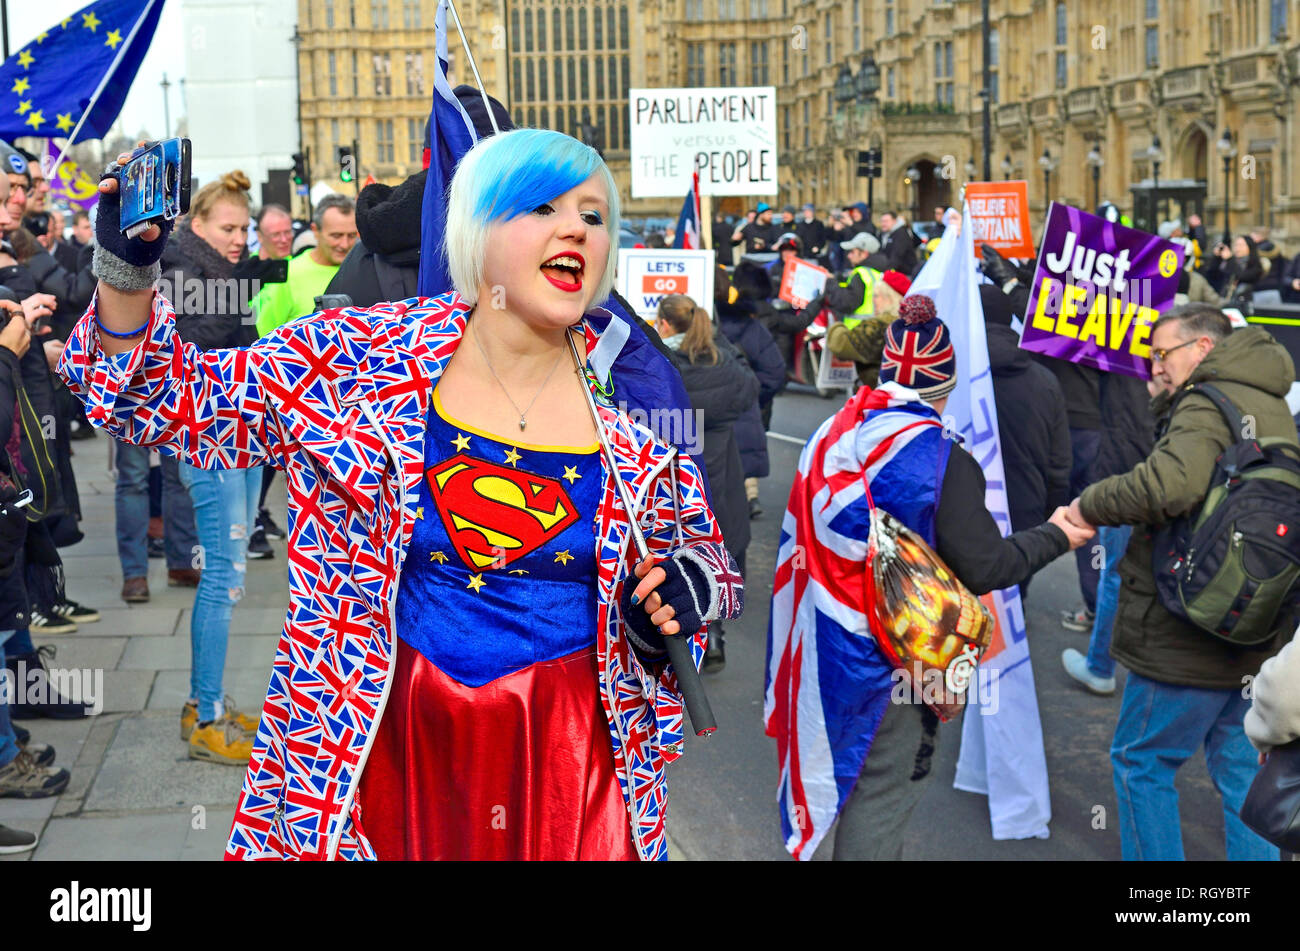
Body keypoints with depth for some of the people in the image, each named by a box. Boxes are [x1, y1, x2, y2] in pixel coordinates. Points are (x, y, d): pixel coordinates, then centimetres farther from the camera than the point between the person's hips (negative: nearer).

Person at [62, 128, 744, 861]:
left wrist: (688, 593, -8)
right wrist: (126, 273, -13)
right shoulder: (356, 356, -5)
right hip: (388, 739, -1)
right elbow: (183, 403, 1)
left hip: (568, 749, 1)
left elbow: (700, 544, 13)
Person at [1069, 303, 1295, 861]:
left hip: (1189, 641, -9)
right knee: (1240, 765, 17)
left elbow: (1171, 484, -35)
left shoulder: (1207, 406, -17)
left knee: (1140, 762, 5)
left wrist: (1088, 506, -22)